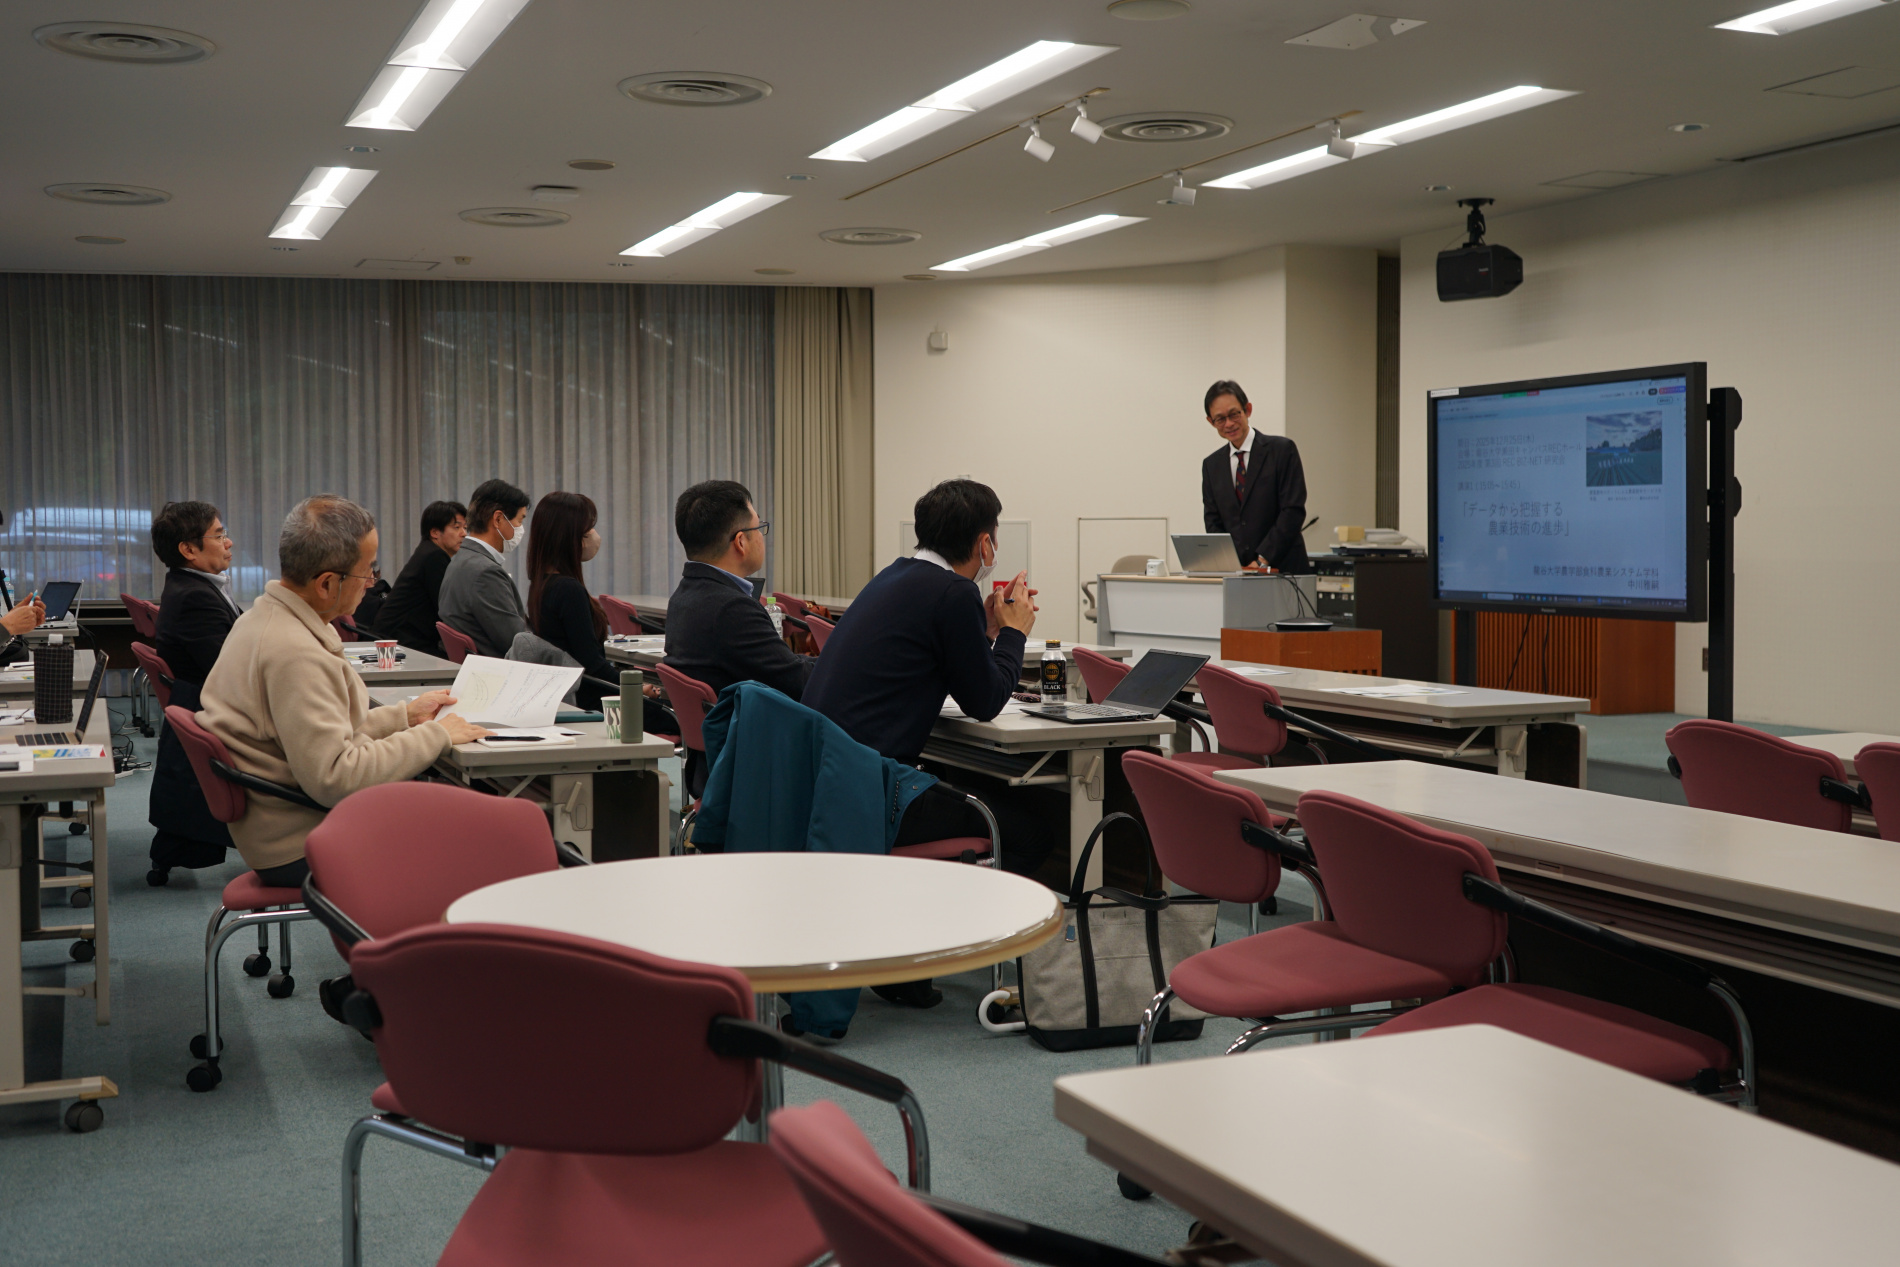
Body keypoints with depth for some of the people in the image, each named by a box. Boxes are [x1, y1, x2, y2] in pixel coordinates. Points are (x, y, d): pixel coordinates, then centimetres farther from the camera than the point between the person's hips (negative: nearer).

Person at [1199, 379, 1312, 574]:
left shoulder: (1282, 450, 0)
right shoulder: (1211, 464, 13)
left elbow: (1293, 511, -7)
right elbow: (1213, 522, 11)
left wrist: (1262, 560, -13)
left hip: (1282, 568, -3)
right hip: (1234, 573, 3)